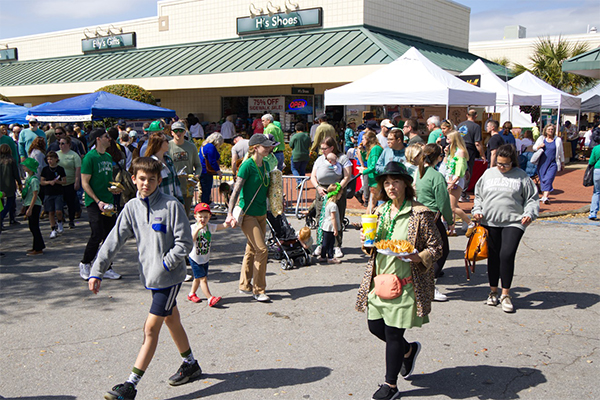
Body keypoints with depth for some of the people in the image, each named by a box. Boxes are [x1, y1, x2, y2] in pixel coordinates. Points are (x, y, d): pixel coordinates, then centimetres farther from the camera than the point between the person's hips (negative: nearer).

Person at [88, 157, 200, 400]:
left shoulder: (172, 205, -14)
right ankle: (190, 365, 39)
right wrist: (97, 272, -6)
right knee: (171, 321, 20)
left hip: (169, 277, -6)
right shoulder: (132, 208, 3)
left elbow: (184, 243, -12)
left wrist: (164, 265, -18)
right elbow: (114, 241, 0)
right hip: (151, 276, 6)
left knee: (151, 328, -5)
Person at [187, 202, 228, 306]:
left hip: (205, 258, 6)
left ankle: (192, 294, 38)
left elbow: (223, 226, -11)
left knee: (198, 278, 19)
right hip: (195, 258, -6)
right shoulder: (193, 228, -15)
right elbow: (191, 240, -30)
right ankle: (210, 298, -8)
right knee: (203, 278, -8)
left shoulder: (210, 227, -2)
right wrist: (198, 229, -37)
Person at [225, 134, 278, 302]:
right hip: (248, 213, -8)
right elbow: (236, 190, -17)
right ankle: (258, 290, -1)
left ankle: (245, 285, 28)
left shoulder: (266, 165, 9)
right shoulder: (247, 165, -14)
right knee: (262, 250, -11)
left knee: (252, 249, 15)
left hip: (261, 213, 8)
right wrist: (230, 213, -23)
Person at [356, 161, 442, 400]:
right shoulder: (380, 211, 8)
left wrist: (418, 258, -26)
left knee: (393, 334, 0)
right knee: (375, 327, 13)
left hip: (405, 284, -6)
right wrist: (367, 242, -4)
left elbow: (436, 247, -8)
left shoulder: (420, 214, -11)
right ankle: (409, 350, 43)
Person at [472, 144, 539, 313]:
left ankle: (505, 294, 0)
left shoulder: (522, 177, 4)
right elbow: (478, 196, 18)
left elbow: (532, 199, 6)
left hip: (513, 223, -3)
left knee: (507, 255, -15)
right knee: (493, 256, 9)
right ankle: (493, 291, 25)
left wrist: (529, 214, -10)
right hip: (489, 222, 3)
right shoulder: (488, 174, 11)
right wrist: (477, 210, 3)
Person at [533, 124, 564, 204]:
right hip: (542, 163, 2)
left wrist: (562, 163, 17)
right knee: (542, 179, 5)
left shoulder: (558, 140, 7)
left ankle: (545, 197, -24)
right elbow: (534, 148, 13)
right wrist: (539, 146, -10)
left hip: (553, 163, -2)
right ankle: (543, 195, 18)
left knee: (549, 179, -16)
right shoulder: (541, 138, 9)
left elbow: (561, 152, 15)